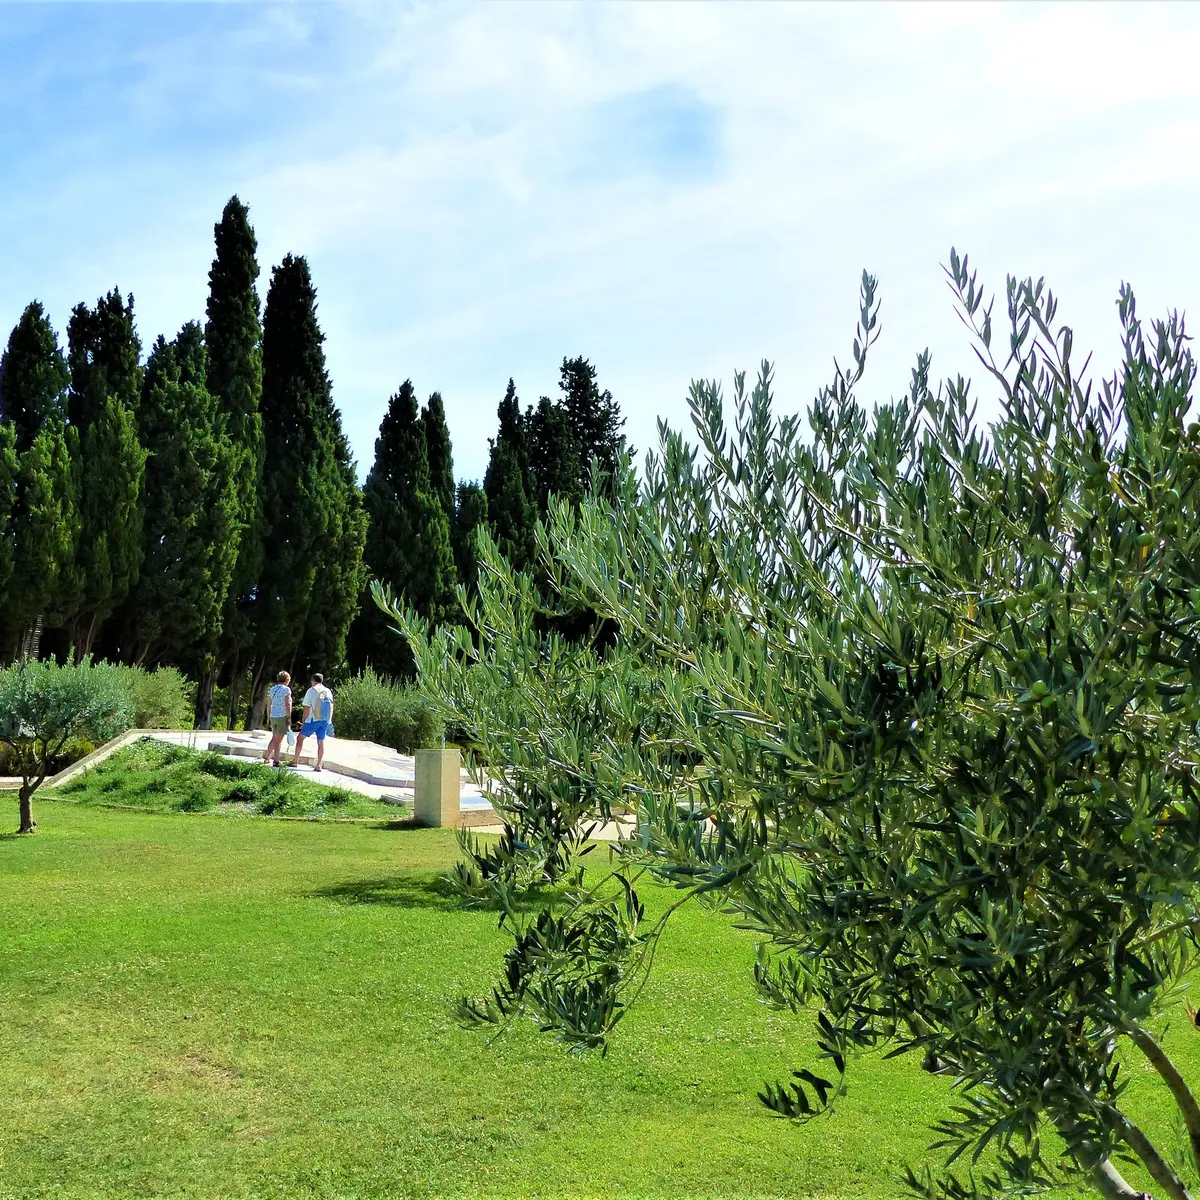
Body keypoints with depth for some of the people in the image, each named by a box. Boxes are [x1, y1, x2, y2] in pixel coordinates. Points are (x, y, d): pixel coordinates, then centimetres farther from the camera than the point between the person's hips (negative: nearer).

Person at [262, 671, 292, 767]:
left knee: (274, 738, 19)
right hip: (282, 717, -6)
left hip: (273, 717, 6)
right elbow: (287, 705, -16)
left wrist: (268, 717, 20)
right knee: (278, 740, -1)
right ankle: (275, 761, 1)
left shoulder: (272, 689, 10)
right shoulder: (286, 689, -10)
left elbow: (268, 704, 13)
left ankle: (266, 757, 18)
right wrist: (289, 717, -11)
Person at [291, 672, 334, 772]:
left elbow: (307, 708, -8)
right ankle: (319, 765, 2)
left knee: (300, 737, 10)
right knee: (321, 742, 7)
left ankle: (295, 761, 11)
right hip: (325, 720, 5)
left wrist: (303, 722, -1)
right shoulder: (328, 691, 9)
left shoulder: (311, 690, -6)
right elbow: (331, 708, 11)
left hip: (313, 720, -5)